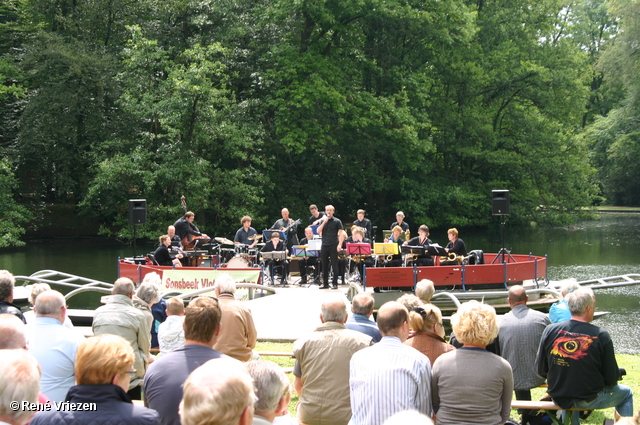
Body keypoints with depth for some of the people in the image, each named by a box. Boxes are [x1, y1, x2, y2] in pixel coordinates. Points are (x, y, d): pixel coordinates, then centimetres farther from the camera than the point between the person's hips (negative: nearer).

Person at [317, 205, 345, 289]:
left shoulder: (337, 221, 1)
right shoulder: (323, 221, 13)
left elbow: (341, 234, -4)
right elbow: (318, 231, -1)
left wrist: (340, 244, -16)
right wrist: (324, 222, -9)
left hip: (333, 246, -4)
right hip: (324, 246, 4)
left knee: (334, 265, -3)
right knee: (324, 265, 6)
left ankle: (335, 283, 2)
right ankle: (325, 283, 13)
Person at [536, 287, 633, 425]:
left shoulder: (550, 330, -11)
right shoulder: (601, 336, -18)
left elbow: (541, 370, -3)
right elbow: (611, 378, -12)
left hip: (558, 398, 4)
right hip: (589, 400, -4)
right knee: (626, 393, 24)